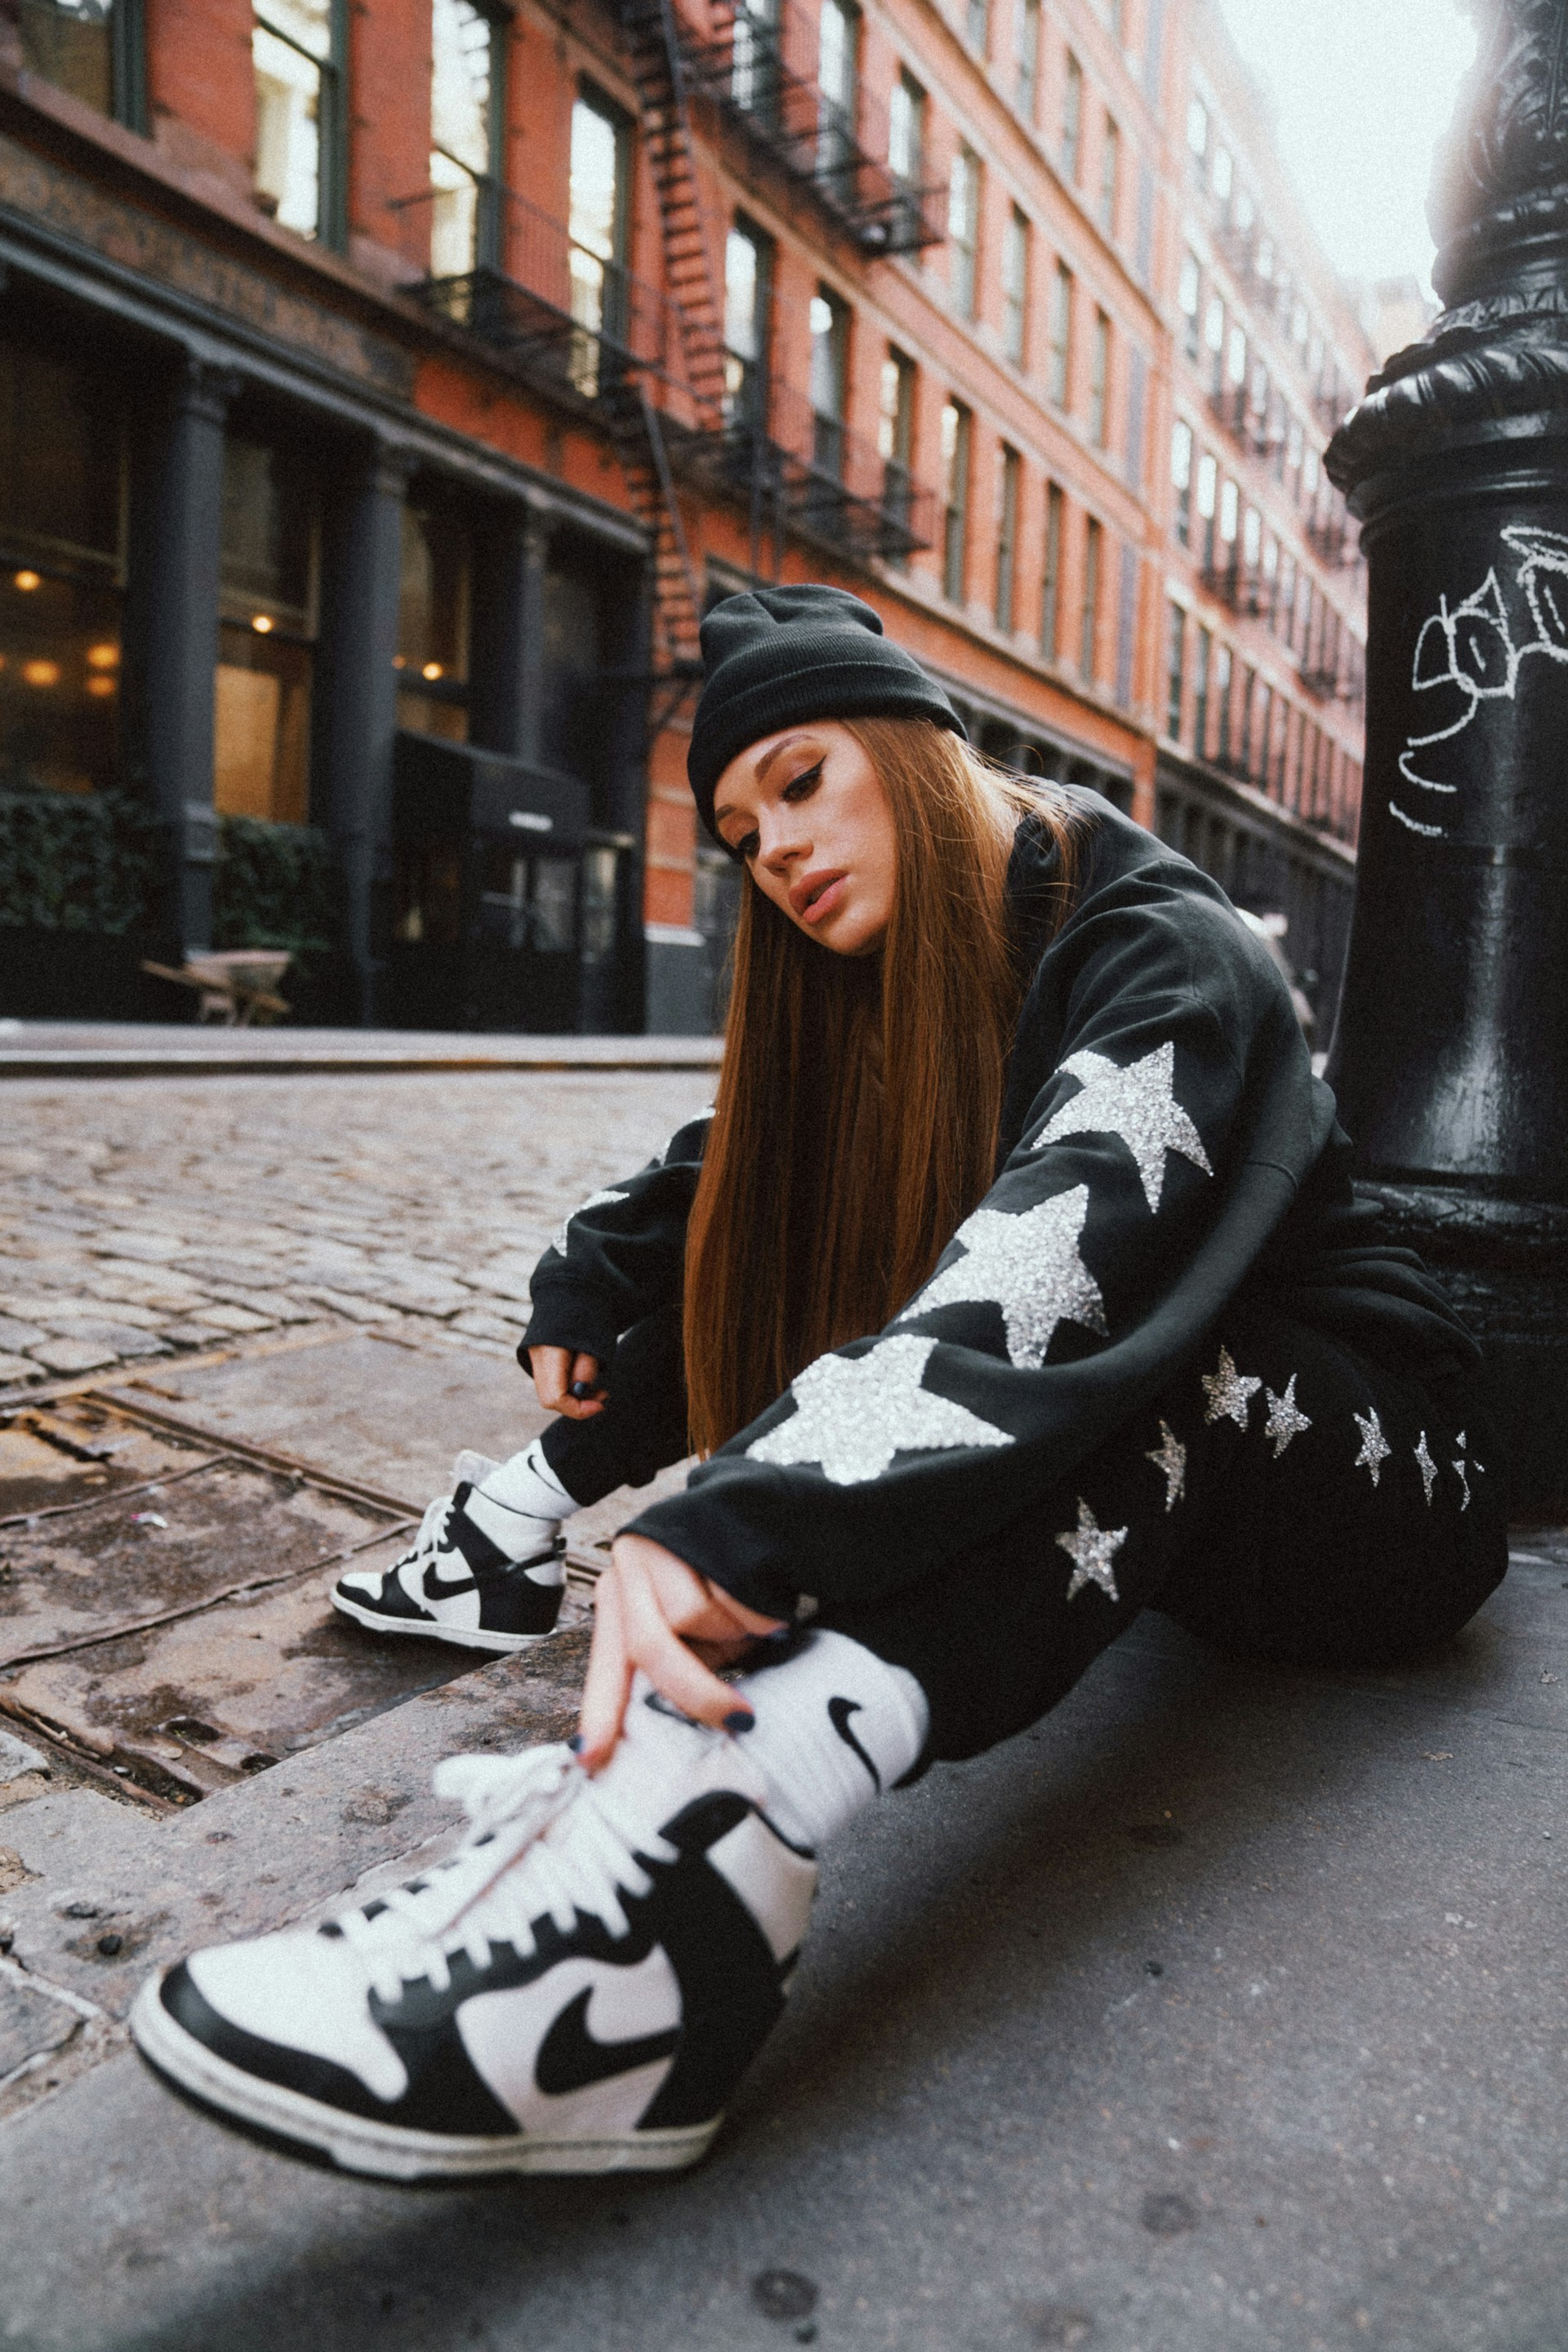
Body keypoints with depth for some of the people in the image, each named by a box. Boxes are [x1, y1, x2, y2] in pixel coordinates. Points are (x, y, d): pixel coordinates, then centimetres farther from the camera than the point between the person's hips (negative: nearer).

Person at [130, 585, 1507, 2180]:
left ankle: (704, 1850, -58)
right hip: (1137, 1498, 7)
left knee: (1121, 1351, -39)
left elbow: (1057, 1264, -40)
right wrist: (581, 1290, -5)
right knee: (764, 1237, -1)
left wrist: (736, 1525, -51)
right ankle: (514, 1526, -8)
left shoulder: (1164, 957, -22)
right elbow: (721, 1170, 12)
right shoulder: (886, 992, 4)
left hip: (1384, 1465, -6)